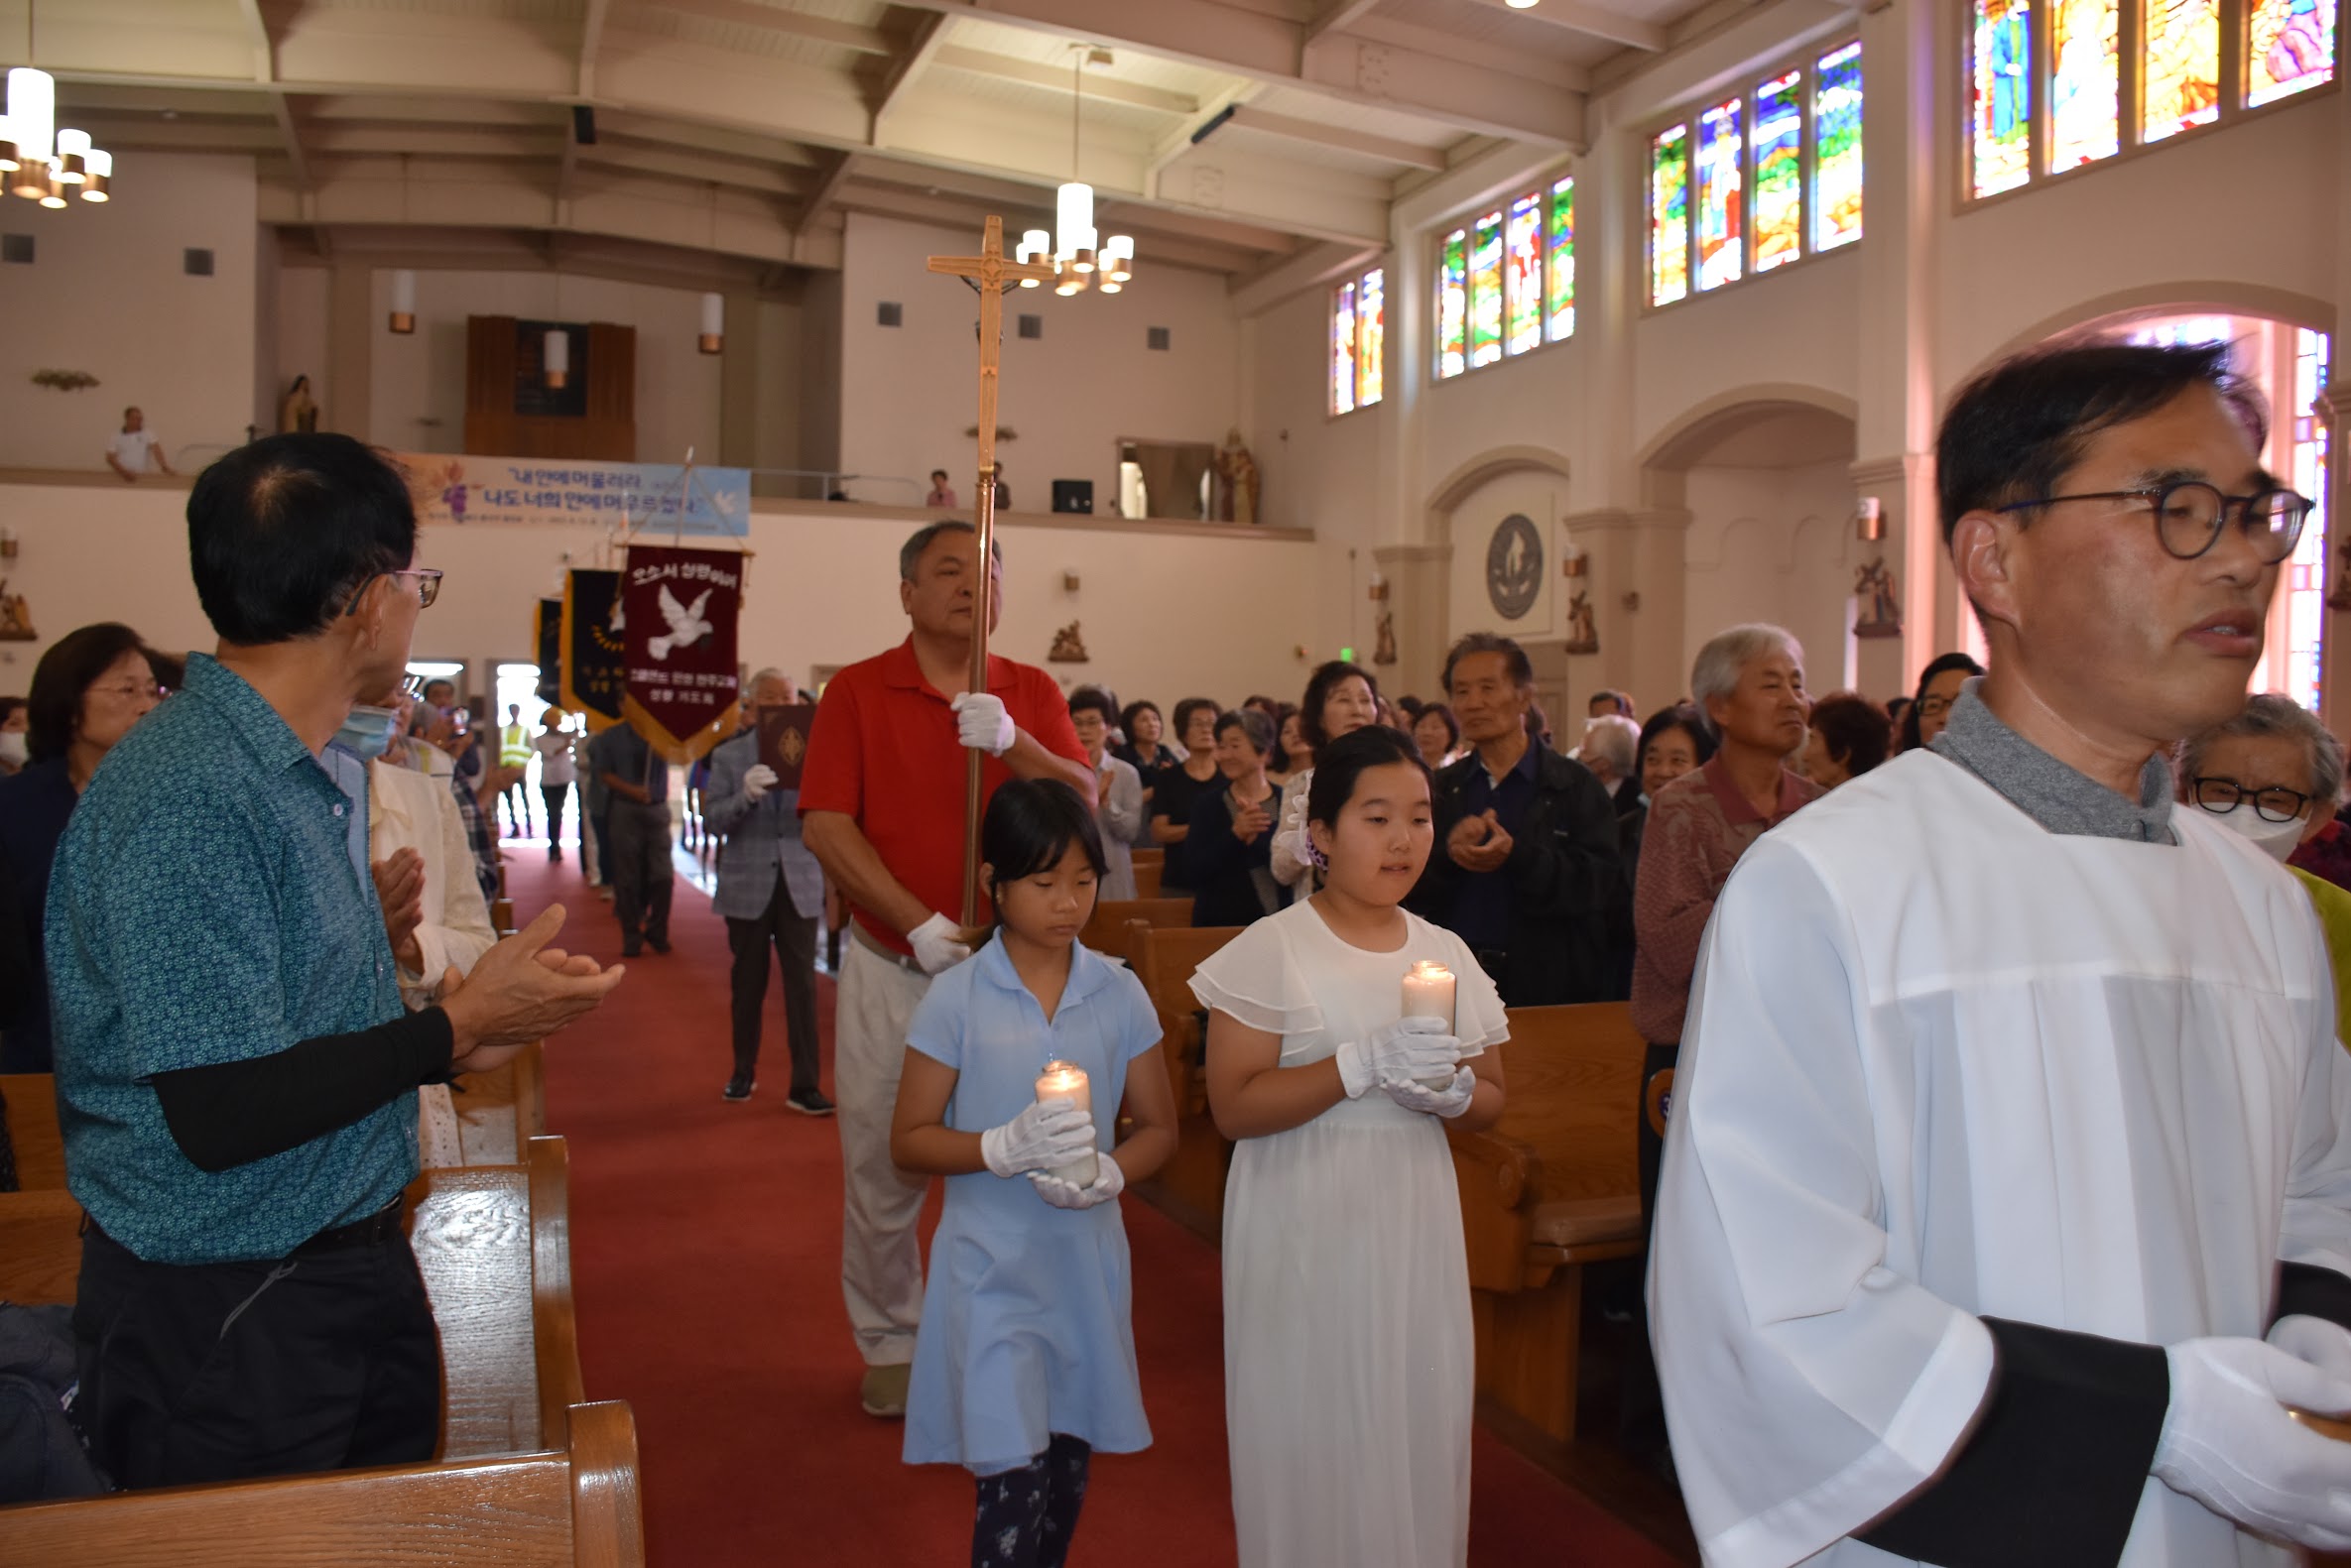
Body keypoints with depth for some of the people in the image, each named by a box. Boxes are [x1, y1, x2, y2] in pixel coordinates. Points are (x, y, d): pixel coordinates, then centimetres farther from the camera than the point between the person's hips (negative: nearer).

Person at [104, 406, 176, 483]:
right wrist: (125, 472, -22)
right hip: (121, 478, 0)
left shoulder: (148, 434, 2)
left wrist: (165, 467, -32)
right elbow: (110, 458, -4)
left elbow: (156, 450, -14)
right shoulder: (115, 437, 2)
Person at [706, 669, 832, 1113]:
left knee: (802, 984, -2)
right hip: (747, 885, 0)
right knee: (748, 983, 11)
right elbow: (713, 820, -5)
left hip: (800, 882, 0)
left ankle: (804, 1085, 1)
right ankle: (744, 1072, 28)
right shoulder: (729, 756, 3)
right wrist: (745, 794, -24)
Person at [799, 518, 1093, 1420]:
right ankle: (892, 1345, 26)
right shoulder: (857, 691, 1)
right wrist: (918, 922, -17)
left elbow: (1085, 803, -4)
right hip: (890, 966, -1)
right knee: (882, 1167, 7)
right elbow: (826, 826, -8)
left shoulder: (1033, 693, 7)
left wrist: (1011, 743, -22)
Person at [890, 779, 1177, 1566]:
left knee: (1068, 1467, 16)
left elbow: (1158, 1126, 5)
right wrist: (1005, 1148, -21)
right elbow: (908, 1140, -5)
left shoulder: (1120, 993, -1)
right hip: (992, 1265, -3)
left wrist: (1110, 1171, -15)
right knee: (1012, 1483, -7)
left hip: (1089, 1259, 3)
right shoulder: (956, 998, -8)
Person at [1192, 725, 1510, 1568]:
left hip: (1414, 1227, 4)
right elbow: (1233, 1106, -14)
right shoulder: (1272, 948, -8)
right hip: (1302, 1231, -4)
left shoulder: (1445, 952, 7)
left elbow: (1490, 1100, 14)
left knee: (1415, 1427, 10)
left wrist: (1453, 1090, -9)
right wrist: (1363, 1065, -22)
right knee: (1314, 1439, 5)